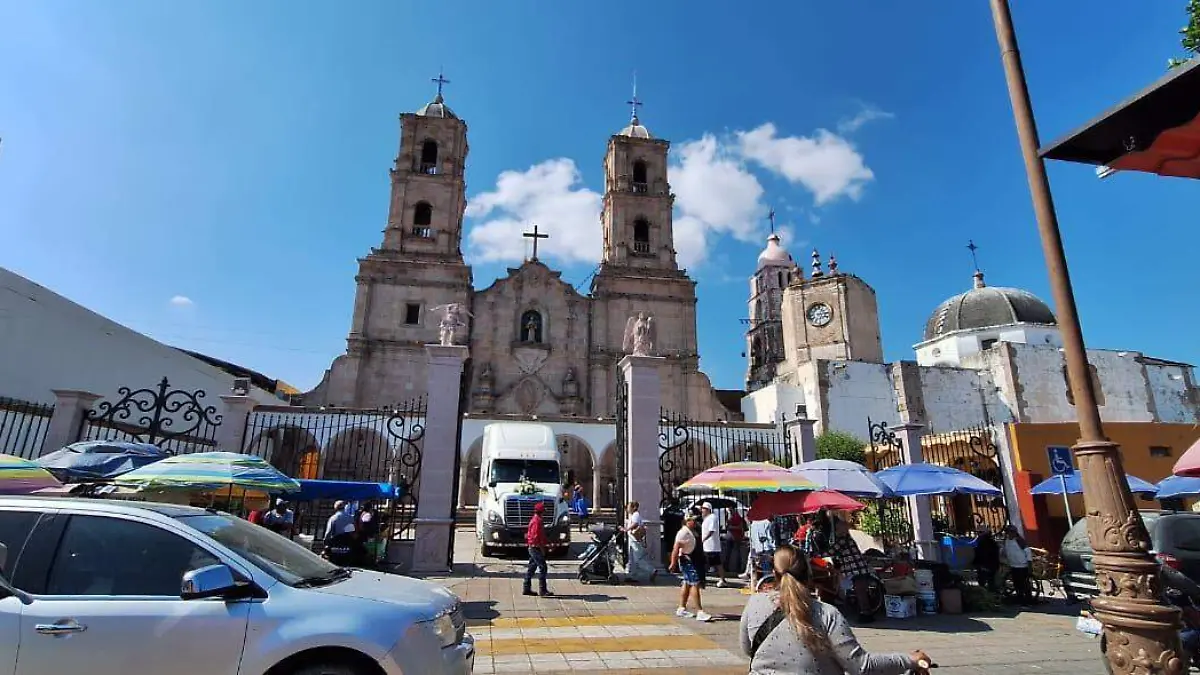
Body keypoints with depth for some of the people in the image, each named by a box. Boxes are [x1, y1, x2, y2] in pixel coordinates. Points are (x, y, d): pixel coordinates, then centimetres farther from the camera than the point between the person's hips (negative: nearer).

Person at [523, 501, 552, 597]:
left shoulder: (534, 520, 14)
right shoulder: (537, 521, -18)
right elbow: (536, 537, -22)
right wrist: (542, 549, -16)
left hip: (532, 547, 11)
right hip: (536, 548, -11)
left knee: (531, 568, 14)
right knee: (542, 568, -7)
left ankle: (527, 589, 20)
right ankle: (543, 591, -6)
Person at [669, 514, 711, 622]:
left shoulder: (692, 532, 11)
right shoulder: (683, 532, -19)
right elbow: (676, 547, -23)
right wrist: (673, 563, -25)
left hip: (693, 560, 10)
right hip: (686, 560, -10)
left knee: (687, 584, 15)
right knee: (695, 584, -12)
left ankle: (681, 609, 25)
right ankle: (700, 612, -11)